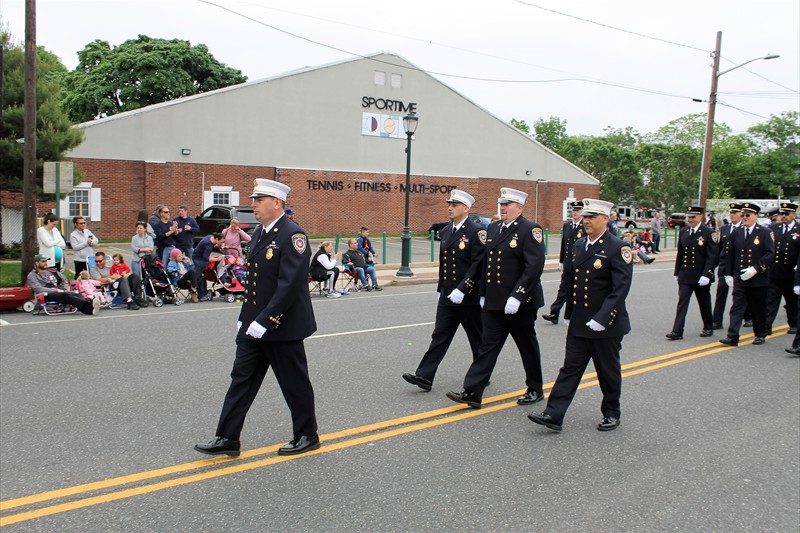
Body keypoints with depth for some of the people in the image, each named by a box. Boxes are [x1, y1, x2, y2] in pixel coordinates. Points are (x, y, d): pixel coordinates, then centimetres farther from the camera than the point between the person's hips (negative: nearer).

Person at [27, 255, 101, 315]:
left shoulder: (52, 271, 26)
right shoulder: (32, 275, 9)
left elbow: (64, 280, 32)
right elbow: (38, 289, -5)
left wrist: (66, 289, 11)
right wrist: (56, 290, -10)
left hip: (61, 293, 5)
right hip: (46, 296, -5)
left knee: (76, 295, -29)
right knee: (65, 295, -36)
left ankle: (88, 309, -58)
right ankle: (88, 304, -60)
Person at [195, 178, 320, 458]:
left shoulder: (292, 235, -17)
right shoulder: (259, 232, 12)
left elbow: (289, 285, -24)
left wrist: (264, 322, -24)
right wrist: (246, 318, 14)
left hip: (282, 328, -8)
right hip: (253, 325, 9)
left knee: (295, 384, 6)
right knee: (241, 379, 9)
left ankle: (307, 435, 23)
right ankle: (227, 439, 17)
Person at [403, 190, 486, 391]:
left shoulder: (476, 232, -12)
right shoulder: (445, 231, 11)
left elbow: (478, 265, -18)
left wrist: (461, 290, -23)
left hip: (468, 298, -6)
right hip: (447, 297, 6)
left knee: (477, 340, 9)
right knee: (439, 336, 4)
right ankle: (424, 376, 2)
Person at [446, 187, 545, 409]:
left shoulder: (530, 230, -11)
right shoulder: (493, 228, 11)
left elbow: (534, 267, -19)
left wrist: (517, 297, -24)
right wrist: (483, 293, 15)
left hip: (520, 303, -6)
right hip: (493, 303, 6)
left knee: (527, 347, 10)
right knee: (487, 346, 4)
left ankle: (535, 390, 27)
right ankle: (472, 392, 3)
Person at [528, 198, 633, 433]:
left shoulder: (618, 248, -12)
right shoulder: (579, 245, 9)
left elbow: (621, 288, -19)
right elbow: (568, 279, 16)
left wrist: (601, 319, -25)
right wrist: (568, 313, 13)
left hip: (606, 325, -5)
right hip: (578, 324, 6)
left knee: (608, 372, 11)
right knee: (570, 368, 4)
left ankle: (611, 414, 28)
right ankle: (554, 415, 3)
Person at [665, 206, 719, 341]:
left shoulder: (709, 233, -9)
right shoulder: (683, 232, 7)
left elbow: (712, 256, -13)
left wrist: (706, 275, -20)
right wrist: (677, 272, 13)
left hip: (701, 277, -4)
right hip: (685, 276, 4)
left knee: (704, 304, 12)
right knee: (682, 302, -4)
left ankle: (708, 328, 30)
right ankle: (677, 331, -6)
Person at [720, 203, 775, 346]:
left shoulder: (765, 232, -3)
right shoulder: (736, 233, 7)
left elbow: (770, 254, -11)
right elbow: (730, 255, 11)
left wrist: (755, 269, -19)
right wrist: (729, 274, 7)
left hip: (758, 279, -2)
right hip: (739, 279, 2)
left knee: (758, 310, 10)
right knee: (737, 308, -5)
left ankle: (760, 334, 27)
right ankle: (733, 337, -9)